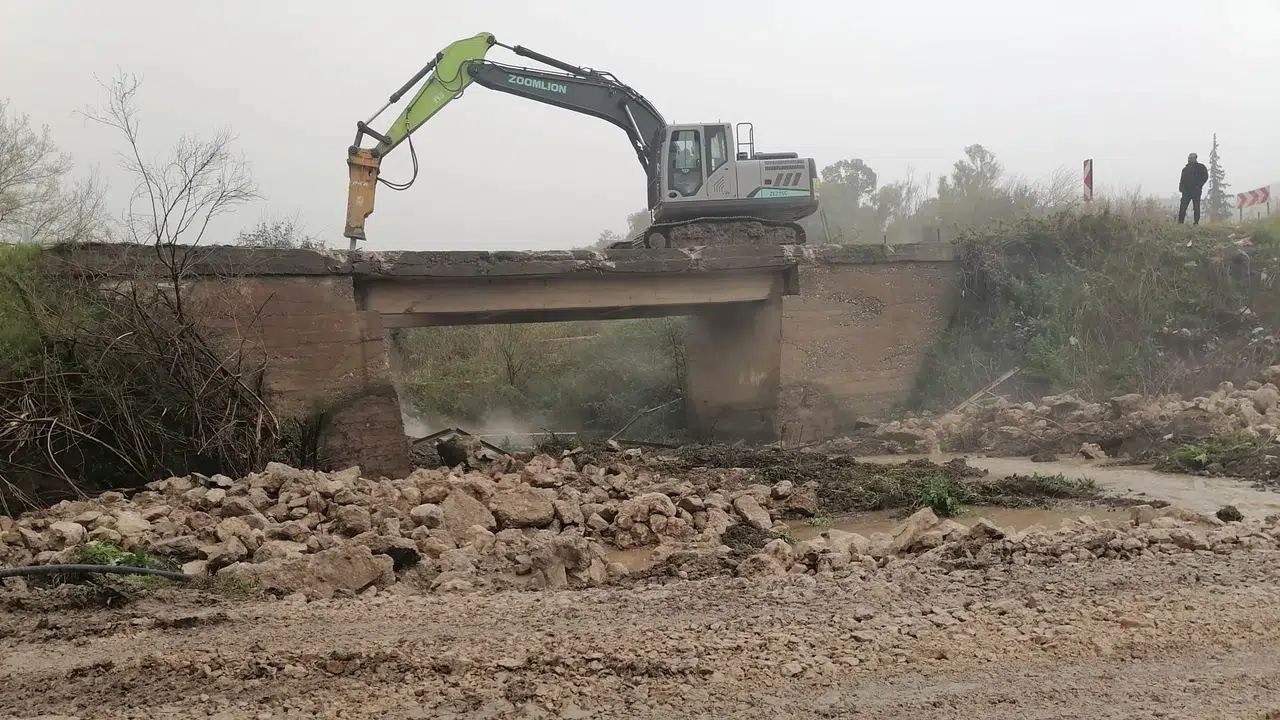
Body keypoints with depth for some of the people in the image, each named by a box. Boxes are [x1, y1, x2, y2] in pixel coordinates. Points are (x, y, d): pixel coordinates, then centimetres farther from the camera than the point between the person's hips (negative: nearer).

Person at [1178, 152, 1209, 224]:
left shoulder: (1200, 167, 4)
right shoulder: (1185, 169, 18)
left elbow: (1205, 177, -3)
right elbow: (1182, 180, 19)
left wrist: (1199, 186, -12)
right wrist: (1181, 188, 3)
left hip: (1196, 191, -4)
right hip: (1186, 191, 4)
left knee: (1196, 208, -1)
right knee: (1182, 208, -4)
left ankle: (1196, 223, 2)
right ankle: (1180, 222, -3)